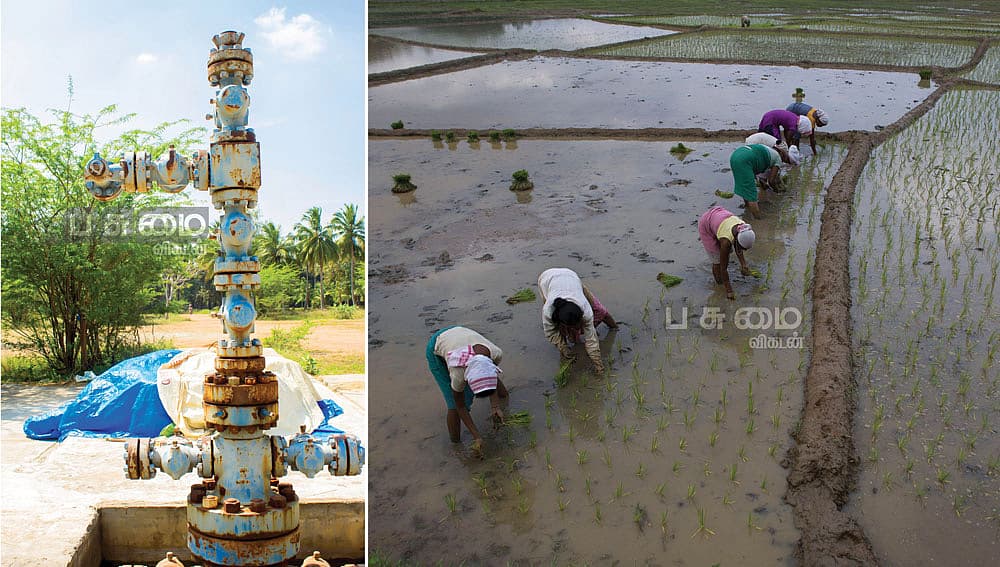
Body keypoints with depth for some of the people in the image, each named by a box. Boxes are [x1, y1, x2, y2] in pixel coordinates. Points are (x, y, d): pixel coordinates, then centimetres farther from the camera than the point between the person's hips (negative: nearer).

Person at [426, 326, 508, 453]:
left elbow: (492, 379, -10)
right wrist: (477, 437, -18)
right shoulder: (458, 375, -41)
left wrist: (495, 407, -17)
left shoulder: (496, 353, -35)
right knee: (454, 406, -13)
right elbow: (460, 408, -21)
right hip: (436, 351, -4)